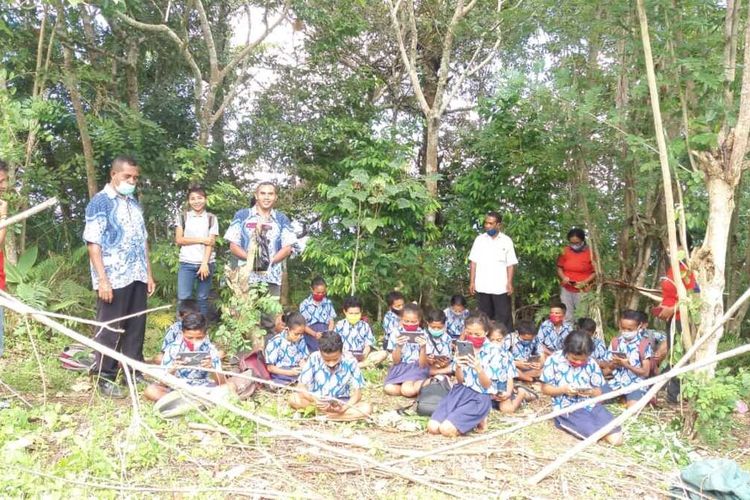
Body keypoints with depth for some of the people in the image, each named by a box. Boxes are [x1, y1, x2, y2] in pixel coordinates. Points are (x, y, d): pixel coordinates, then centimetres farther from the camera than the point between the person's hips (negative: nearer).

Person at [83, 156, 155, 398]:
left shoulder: (134, 203, 15)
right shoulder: (100, 202, -6)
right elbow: (93, 243, -12)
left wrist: (149, 274, 14)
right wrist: (102, 280, -18)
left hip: (137, 277, 7)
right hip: (114, 278, -6)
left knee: (136, 327, 12)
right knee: (110, 330, 2)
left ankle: (135, 371, 24)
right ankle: (105, 378, 13)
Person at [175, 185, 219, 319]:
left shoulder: (211, 218, 5)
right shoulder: (182, 217, 7)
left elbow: (211, 243, -2)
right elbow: (179, 240, -1)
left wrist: (204, 264, -12)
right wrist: (201, 239, -7)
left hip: (206, 263, 0)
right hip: (187, 263, 0)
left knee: (202, 298, 4)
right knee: (183, 298, -8)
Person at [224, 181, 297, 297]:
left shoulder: (282, 219, 13)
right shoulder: (241, 216, 9)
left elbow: (287, 248, 6)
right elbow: (233, 246, 4)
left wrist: (271, 261, -11)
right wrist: (250, 259, -13)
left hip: (272, 278, 1)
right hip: (246, 277, -1)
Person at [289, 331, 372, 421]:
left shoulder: (350, 361, -17)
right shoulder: (314, 359, -16)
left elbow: (357, 392, -11)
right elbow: (301, 387, -13)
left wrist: (345, 407, -30)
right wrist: (314, 399, -33)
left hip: (341, 404, 0)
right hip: (317, 402, 0)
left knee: (367, 408, -27)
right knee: (294, 399, -28)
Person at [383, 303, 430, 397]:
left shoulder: (423, 335, -9)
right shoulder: (396, 333, -6)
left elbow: (422, 365, -10)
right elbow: (396, 361, -6)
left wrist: (423, 347, -28)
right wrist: (399, 346, -25)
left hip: (417, 369, -3)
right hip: (400, 368, 3)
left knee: (408, 390, -32)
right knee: (388, 388, -27)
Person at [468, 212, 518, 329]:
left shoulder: (507, 241, 0)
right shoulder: (479, 239, 4)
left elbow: (510, 264, 0)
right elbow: (473, 262, 4)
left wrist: (509, 283, -9)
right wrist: (472, 282, -1)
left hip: (501, 287, -2)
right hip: (482, 287, 2)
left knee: (504, 317, 0)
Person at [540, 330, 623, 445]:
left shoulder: (591, 363, 2)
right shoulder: (554, 360, -7)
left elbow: (599, 392, 9)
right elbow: (545, 388, -1)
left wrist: (591, 392, -16)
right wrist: (563, 390, -19)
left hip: (590, 405, 4)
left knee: (616, 439, -13)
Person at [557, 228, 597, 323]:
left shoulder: (590, 253, -8)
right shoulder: (565, 251, 0)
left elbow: (595, 272, -5)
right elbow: (559, 267, 9)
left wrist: (585, 282, -19)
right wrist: (563, 277, -10)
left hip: (582, 290, -3)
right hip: (566, 289, 3)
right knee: (566, 317, 7)